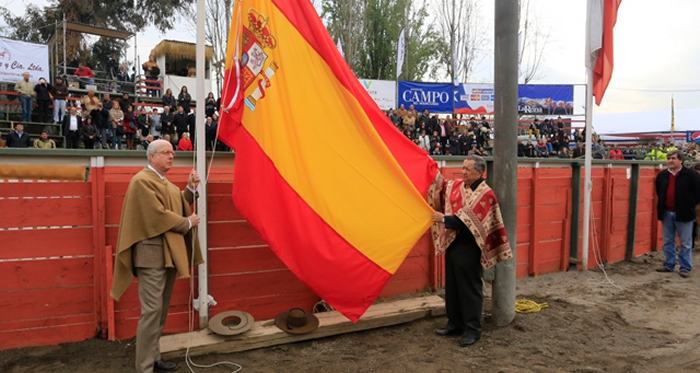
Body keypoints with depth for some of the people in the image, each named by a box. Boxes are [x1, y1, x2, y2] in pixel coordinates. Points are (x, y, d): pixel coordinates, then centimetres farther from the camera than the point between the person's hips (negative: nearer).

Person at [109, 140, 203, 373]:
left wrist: (190, 189, 4)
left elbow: (178, 207, 18)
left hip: (169, 252, 10)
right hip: (152, 253, -10)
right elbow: (159, 215, -19)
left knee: (161, 310, 15)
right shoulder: (142, 181, -12)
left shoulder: (166, 183, 18)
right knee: (152, 310, -7)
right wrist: (187, 223, -8)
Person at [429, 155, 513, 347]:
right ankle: (455, 324, 28)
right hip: (452, 243, 7)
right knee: (452, 286, 15)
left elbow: (469, 221, -22)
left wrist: (444, 219, -24)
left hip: (469, 248, -7)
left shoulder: (485, 194, -14)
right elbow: (439, 191, 21)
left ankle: (473, 329, 15)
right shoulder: (455, 186, 6)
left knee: (470, 288, 2)